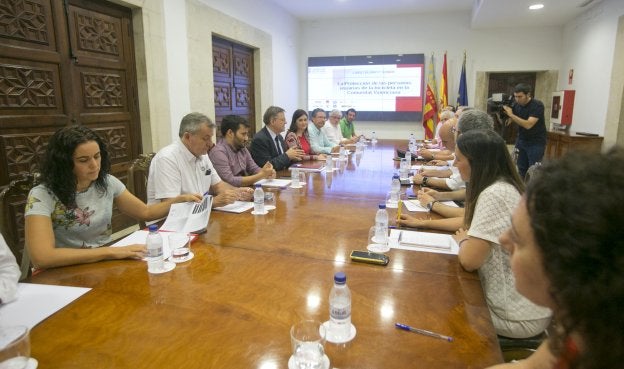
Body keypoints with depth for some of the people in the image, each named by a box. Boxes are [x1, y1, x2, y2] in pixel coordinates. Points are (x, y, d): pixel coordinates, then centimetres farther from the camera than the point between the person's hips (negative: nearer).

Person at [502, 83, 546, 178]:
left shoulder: (537, 105, -18)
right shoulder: (516, 105, 0)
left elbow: (528, 125, -29)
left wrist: (511, 115, -30)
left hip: (536, 143, -5)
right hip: (521, 141, 5)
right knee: (521, 170, 4)